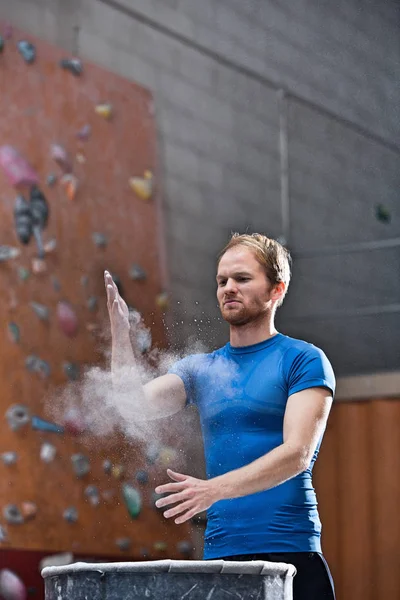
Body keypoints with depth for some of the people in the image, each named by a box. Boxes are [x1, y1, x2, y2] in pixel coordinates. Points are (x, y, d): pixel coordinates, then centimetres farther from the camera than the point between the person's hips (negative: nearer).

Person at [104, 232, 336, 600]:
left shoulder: (304, 360, 0)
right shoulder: (200, 369, 15)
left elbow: (298, 453, -11)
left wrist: (215, 489, -23)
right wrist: (120, 331, -10)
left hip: (290, 553, -4)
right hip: (220, 553, 4)